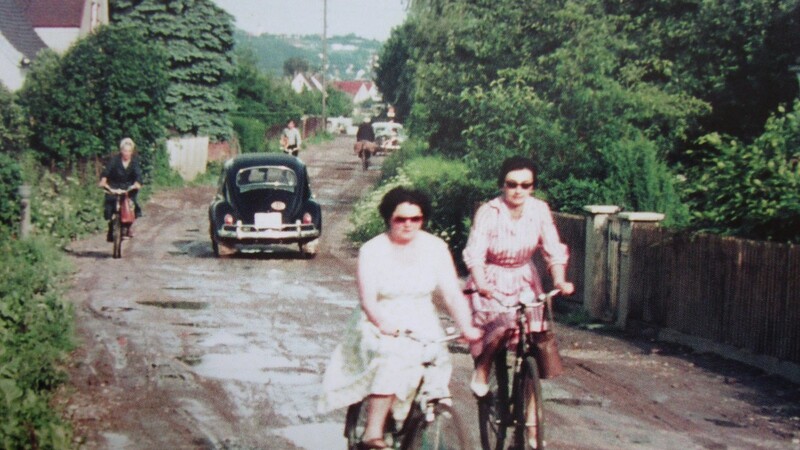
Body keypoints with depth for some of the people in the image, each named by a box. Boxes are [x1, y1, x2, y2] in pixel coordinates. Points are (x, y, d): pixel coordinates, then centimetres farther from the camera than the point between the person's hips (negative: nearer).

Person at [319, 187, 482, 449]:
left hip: (422, 328, 3)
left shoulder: (435, 247, 1)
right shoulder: (372, 250, -4)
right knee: (392, 358, -33)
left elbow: (453, 294, -5)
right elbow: (368, 300, -12)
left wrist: (466, 327, -22)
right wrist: (384, 325, -32)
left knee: (433, 364, -25)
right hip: (380, 325, -3)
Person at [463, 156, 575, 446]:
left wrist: (560, 281, -29)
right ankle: (482, 368, -3)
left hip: (524, 282, 3)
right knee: (504, 324, -34)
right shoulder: (488, 212, -18)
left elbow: (553, 250, -11)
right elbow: (474, 253, -26)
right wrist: (480, 284, -44)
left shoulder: (539, 210, -10)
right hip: (491, 283, -3)